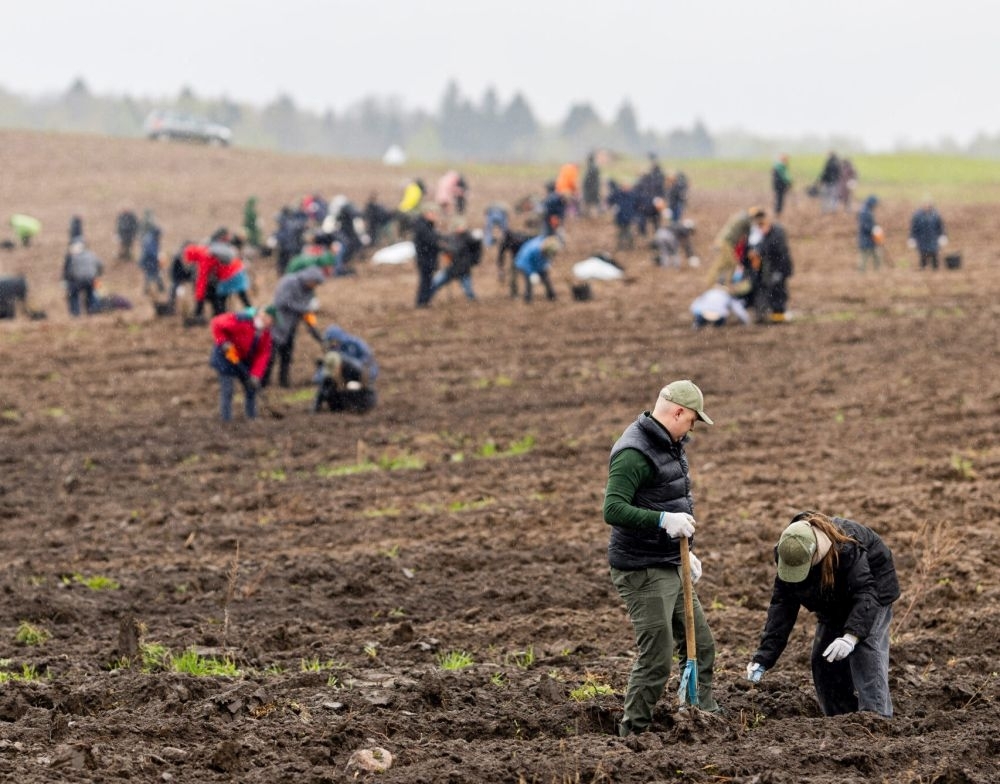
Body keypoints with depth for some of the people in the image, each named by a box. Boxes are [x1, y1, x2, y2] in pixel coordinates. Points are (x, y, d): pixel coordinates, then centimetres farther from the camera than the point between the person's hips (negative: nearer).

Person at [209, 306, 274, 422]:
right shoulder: (241, 320, -31)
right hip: (226, 356, -7)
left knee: (252, 386, 10)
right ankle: (226, 420, -2)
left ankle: (252, 417, 24)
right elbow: (216, 324, -25)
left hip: (244, 360, 7)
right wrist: (223, 342, -30)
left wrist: (256, 375, -19)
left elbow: (263, 355, -9)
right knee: (227, 389, -10)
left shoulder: (266, 333, -10)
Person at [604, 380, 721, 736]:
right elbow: (613, 509, -29)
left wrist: (684, 549, 25)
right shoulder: (634, 453, -20)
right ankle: (632, 733, 3)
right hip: (643, 572, -10)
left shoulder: (668, 446, 12)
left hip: (669, 568, 10)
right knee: (656, 659, -8)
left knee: (701, 646, 16)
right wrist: (664, 520, -36)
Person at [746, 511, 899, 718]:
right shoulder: (788, 554, -22)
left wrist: (851, 636, -56)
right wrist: (763, 657, -30)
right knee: (822, 658, -2)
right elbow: (781, 606, -22)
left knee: (866, 649, -25)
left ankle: (877, 715, -28)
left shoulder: (846, 548, -40)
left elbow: (866, 592, -43)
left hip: (874, 588, -6)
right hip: (835, 604, 6)